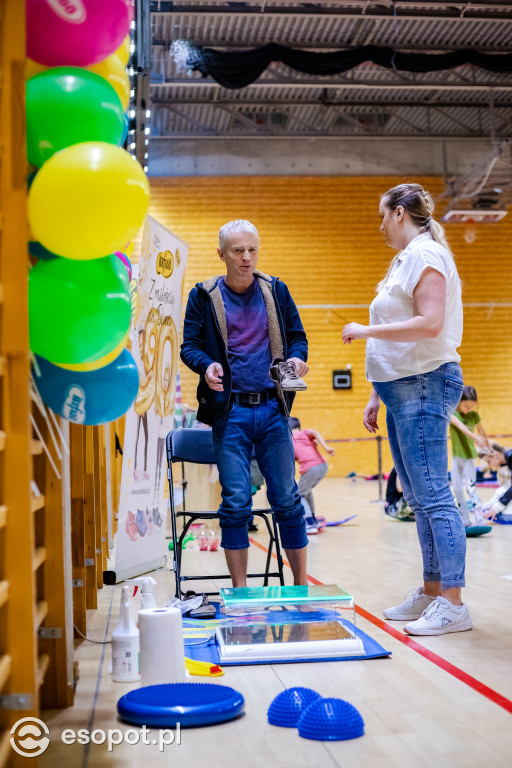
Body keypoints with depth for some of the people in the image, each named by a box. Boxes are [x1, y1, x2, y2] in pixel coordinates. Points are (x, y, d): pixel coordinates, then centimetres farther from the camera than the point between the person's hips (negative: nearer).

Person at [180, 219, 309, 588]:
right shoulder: (204, 296, 4)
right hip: (230, 411, -2)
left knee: (287, 498, 5)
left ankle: (302, 586, 17)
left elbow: (297, 335, 14)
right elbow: (189, 345, 2)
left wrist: (297, 357, -9)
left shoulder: (276, 290, 10)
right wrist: (206, 365, -20)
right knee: (236, 501, -1)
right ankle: (240, 592, 11)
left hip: (272, 408, 2)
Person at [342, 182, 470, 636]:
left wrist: (366, 331, -15)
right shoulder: (406, 260, 22)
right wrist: (377, 396, 20)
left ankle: (453, 603, -6)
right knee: (419, 498, 10)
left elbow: (430, 324, -21)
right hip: (404, 389, 10)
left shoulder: (424, 253, -8)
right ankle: (431, 593, 17)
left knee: (433, 496, -10)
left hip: (423, 386, -10)